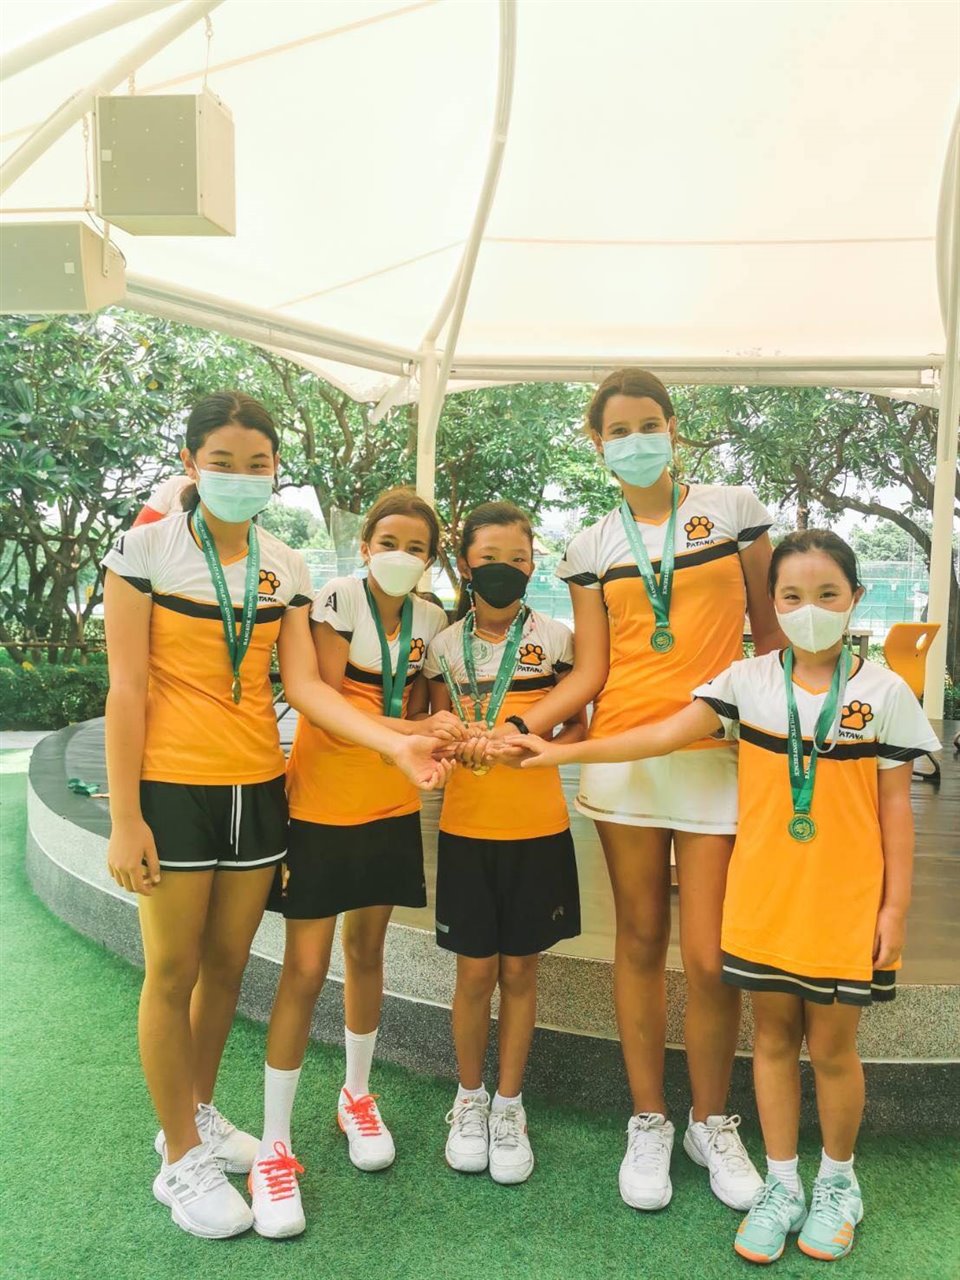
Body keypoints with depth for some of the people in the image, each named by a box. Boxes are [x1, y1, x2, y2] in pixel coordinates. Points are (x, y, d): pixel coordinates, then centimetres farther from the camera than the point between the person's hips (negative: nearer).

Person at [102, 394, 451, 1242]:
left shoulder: (286, 566, 5)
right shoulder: (146, 549, -6)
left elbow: (305, 686, -3)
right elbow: (128, 689, -9)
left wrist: (398, 745, -17)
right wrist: (124, 816, -12)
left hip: (256, 787, 4)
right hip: (172, 787, -4)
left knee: (228, 964, 15)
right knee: (174, 971, 6)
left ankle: (199, 1116, 38)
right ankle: (181, 1160, 25)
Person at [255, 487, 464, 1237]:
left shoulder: (429, 620, 2)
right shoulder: (339, 601, -13)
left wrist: (439, 741, -8)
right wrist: (415, 729, -32)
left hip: (390, 806, 5)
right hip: (322, 802, -4)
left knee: (367, 951, 16)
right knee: (306, 967, -2)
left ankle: (357, 1095, 37)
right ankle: (274, 1144, 12)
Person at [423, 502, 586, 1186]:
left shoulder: (556, 638, -1)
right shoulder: (445, 645, 3)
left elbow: (578, 728, 3)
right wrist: (457, 743, -14)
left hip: (538, 827, -1)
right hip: (467, 826, 1)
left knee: (520, 969, 9)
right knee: (475, 969, 8)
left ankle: (509, 1105, 28)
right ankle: (470, 1098, 30)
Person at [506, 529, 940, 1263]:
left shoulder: (884, 693, -6)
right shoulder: (748, 681, -3)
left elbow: (896, 808, -2)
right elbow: (663, 736, -8)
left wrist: (895, 906, -3)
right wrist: (564, 752, -15)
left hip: (845, 906, -1)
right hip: (762, 900, 2)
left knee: (831, 1047, 11)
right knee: (773, 1039, 14)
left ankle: (838, 1183, 36)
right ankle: (782, 1185, 33)